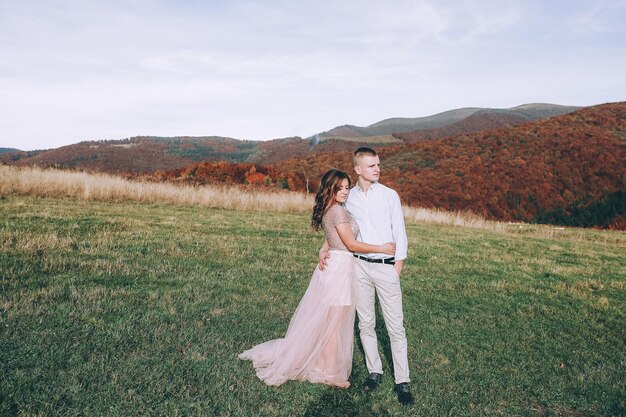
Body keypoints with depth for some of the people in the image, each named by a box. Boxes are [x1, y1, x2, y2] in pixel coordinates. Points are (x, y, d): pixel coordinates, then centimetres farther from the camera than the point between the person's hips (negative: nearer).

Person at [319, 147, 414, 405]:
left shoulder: (390, 196, -1)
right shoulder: (348, 198, 5)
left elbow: (399, 234, 0)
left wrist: (397, 270, -5)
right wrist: (324, 248, -2)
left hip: (386, 266, -3)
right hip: (359, 265, 3)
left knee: (395, 326, -1)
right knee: (365, 324, 11)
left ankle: (402, 382, 7)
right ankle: (374, 372, 25)